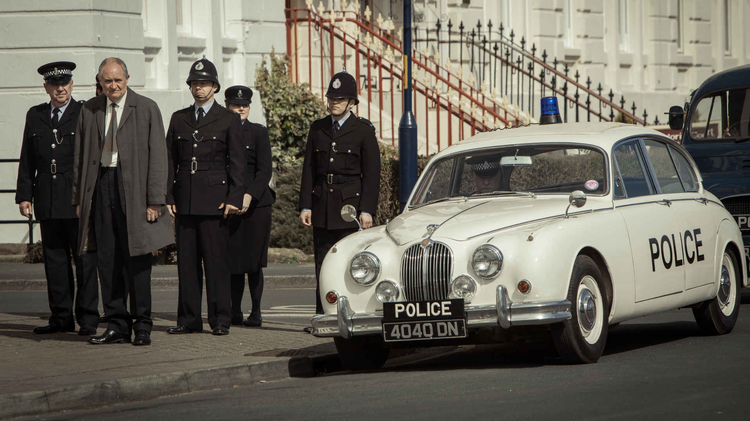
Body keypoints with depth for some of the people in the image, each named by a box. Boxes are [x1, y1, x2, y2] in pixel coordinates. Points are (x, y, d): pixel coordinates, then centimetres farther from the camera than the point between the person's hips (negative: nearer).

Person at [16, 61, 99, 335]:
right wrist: (24, 195, 7)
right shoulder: (35, 116, 13)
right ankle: (61, 317, 13)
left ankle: (88, 318, 0)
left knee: (84, 258, -3)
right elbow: (27, 160, 14)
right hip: (48, 200, 4)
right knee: (54, 259, 7)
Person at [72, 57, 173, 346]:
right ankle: (117, 325, 9)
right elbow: (80, 157, 13)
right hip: (100, 185, 3)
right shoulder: (89, 111, 11)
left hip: (133, 189, -3)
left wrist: (155, 200, -9)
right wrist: (79, 198, 7)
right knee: (107, 259, 3)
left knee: (136, 258, -2)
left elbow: (157, 156, -2)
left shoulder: (146, 109, 1)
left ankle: (142, 327, 4)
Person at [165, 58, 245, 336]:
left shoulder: (229, 120, 5)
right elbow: (170, 160, 15)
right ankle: (189, 319, 8)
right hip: (185, 199, 4)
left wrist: (234, 198, -8)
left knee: (217, 261, -5)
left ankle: (220, 320, -1)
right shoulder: (179, 119, 16)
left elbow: (237, 163, 2)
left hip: (215, 199, -4)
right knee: (186, 261, 4)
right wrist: (168, 196, 5)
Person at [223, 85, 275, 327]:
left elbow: (264, 170, -7)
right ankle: (235, 312, 7)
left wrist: (249, 195, -20)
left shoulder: (258, 133, 1)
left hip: (255, 204, -3)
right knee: (233, 259, 1)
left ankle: (256, 313, 3)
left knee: (253, 261, -4)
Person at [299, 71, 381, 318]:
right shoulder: (318, 129, 12)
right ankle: (322, 316, 5)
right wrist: (305, 206, 4)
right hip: (322, 207, 4)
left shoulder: (363, 130, 1)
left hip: (351, 204, -4)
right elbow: (308, 170, 13)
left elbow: (371, 173, -2)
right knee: (323, 262, 3)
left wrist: (367, 210, -10)